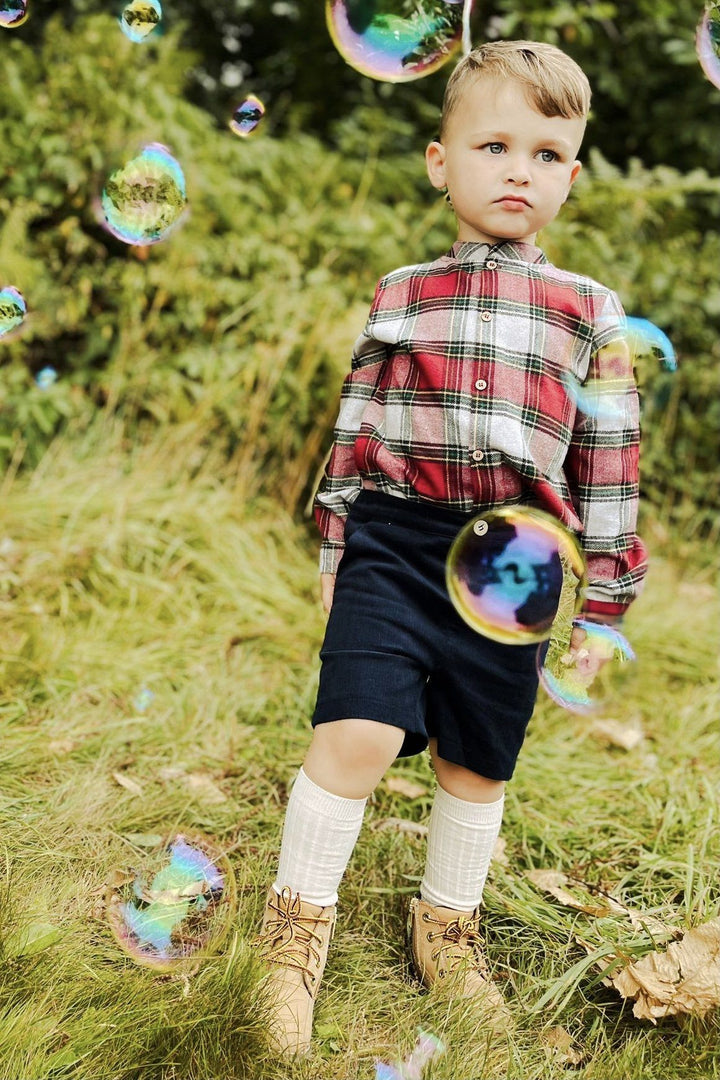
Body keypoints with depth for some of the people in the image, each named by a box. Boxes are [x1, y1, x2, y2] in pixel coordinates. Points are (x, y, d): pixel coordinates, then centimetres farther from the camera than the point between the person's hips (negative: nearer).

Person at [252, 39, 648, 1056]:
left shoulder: (590, 311, 7)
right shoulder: (398, 295, 8)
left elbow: (608, 457, 8)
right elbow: (356, 427, 12)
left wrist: (603, 595, 7)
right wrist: (334, 548, 10)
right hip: (394, 543, -1)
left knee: (479, 759, 11)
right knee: (359, 732, -15)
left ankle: (447, 926, 34)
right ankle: (299, 923, 7)